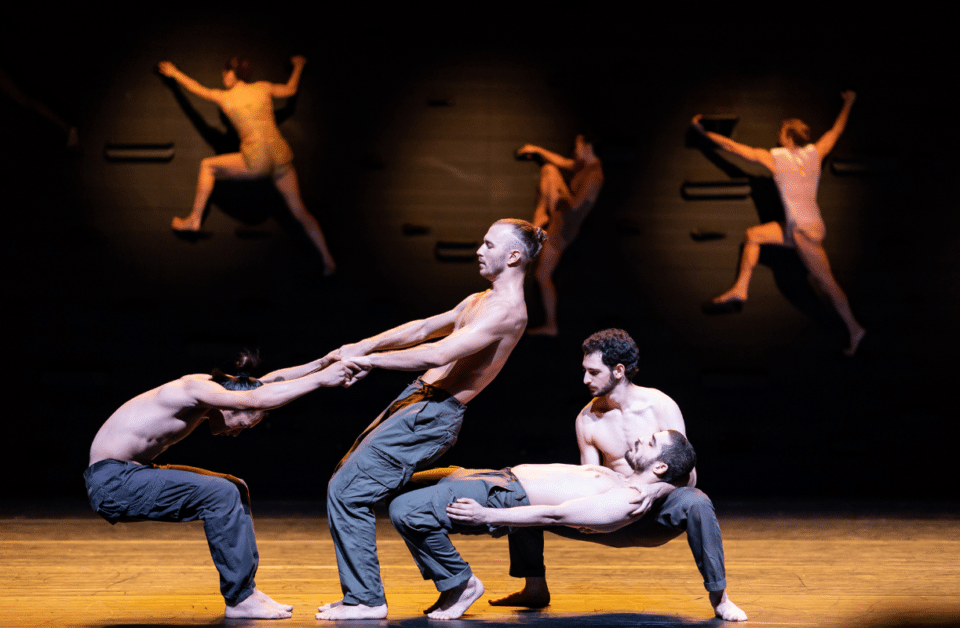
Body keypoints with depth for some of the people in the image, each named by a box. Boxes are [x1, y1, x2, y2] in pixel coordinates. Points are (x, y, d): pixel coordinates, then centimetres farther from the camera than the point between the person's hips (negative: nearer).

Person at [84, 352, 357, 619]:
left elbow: (268, 380, 15)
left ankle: (246, 588, 10)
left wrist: (322, 363, 7)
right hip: (112, 483, -10)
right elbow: (258, 399, -34)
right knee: (221, 494, -19)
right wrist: (320, 379, -29)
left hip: (130, 475, 10)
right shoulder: (195, 389, -21)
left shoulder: (207, 385, 6)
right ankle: (239, 599, -10)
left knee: (235, 489, 8)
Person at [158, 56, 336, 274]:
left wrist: (174, 73, 39)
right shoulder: (263, 88, 9)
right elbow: (290, 89, 28)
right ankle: (328, 260, 10)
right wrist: (298, 66, 46)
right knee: (300, 212, 11)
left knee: (208, 166, 19)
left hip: (256, 163, -3)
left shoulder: (224, 97, 4)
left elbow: (197, 89, 21)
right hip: (281, 157, 4)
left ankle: (195, 219, 21)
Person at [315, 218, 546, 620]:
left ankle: (367, 600, -4)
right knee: (344, 485, 12)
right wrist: (363, 346, 6)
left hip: (432, 416, -10)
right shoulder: (480, 301, 18)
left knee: (348, 492, -12)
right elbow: (422, 329, 19)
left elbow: (438, 354, -24)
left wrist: (369, 360, -19)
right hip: (417, 397, 10)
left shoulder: (506, 311, -16)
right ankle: (360, 591, 18)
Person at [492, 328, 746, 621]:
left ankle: (719, 597, -24)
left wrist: (656, 490, -35)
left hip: (658, 513, -3)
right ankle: (535, 588, 8)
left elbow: (688, 476, -13)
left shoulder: (661, 407, -12)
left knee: (696, 503, -39)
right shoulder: (587, 420, -2)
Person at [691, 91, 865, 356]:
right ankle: (740, 290, 15)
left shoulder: (774, 157, -9)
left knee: (825, 280, -3)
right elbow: (837, 129, 23)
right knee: (753, 235, 16)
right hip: (796, 228, 8)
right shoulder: (814, 152, 5)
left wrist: (704, 131, 11)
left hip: (805, 230, -8)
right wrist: (848, 103, 39)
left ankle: (854, 328, 3)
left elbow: (732, 146, 0)